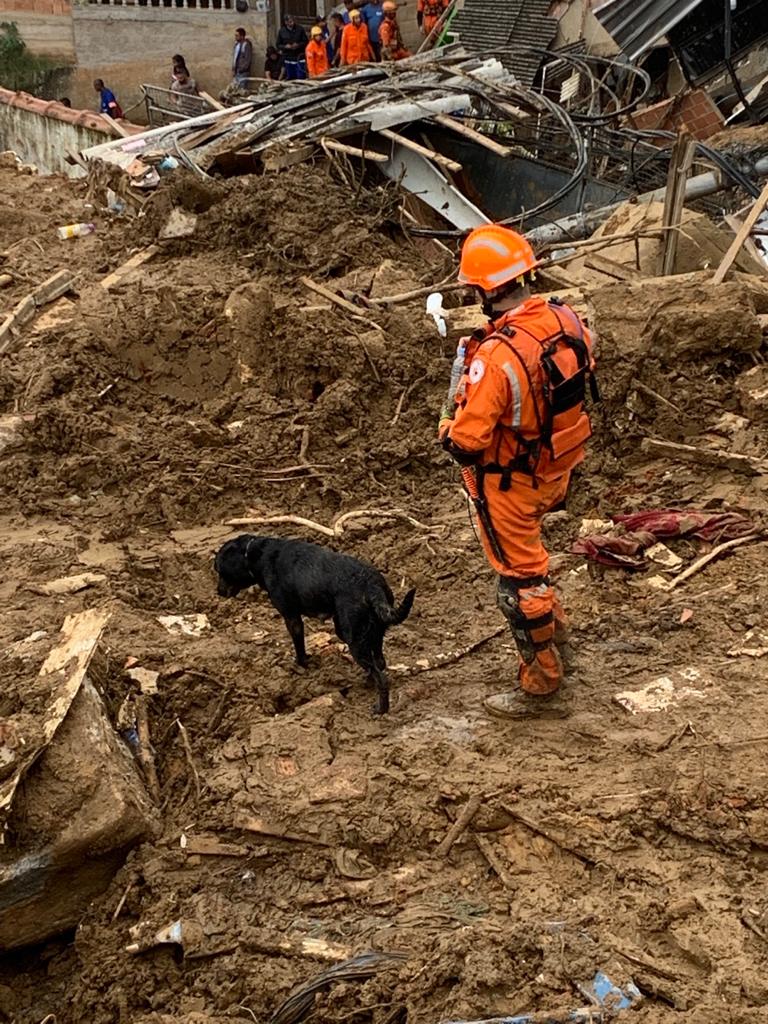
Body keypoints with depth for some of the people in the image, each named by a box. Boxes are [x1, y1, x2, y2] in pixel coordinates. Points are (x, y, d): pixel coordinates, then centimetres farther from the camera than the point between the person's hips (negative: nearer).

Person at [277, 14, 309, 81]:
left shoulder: (300, 29, -2)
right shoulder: (281, 31, 2)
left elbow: (306, 42, 1)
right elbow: (278, 45, 7)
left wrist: (298, 45, -17)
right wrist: (285, 46, -13)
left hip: (299, 58, -2)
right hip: (288, 59, 2)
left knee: (301, 78, -5)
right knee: (290, 79, 8)